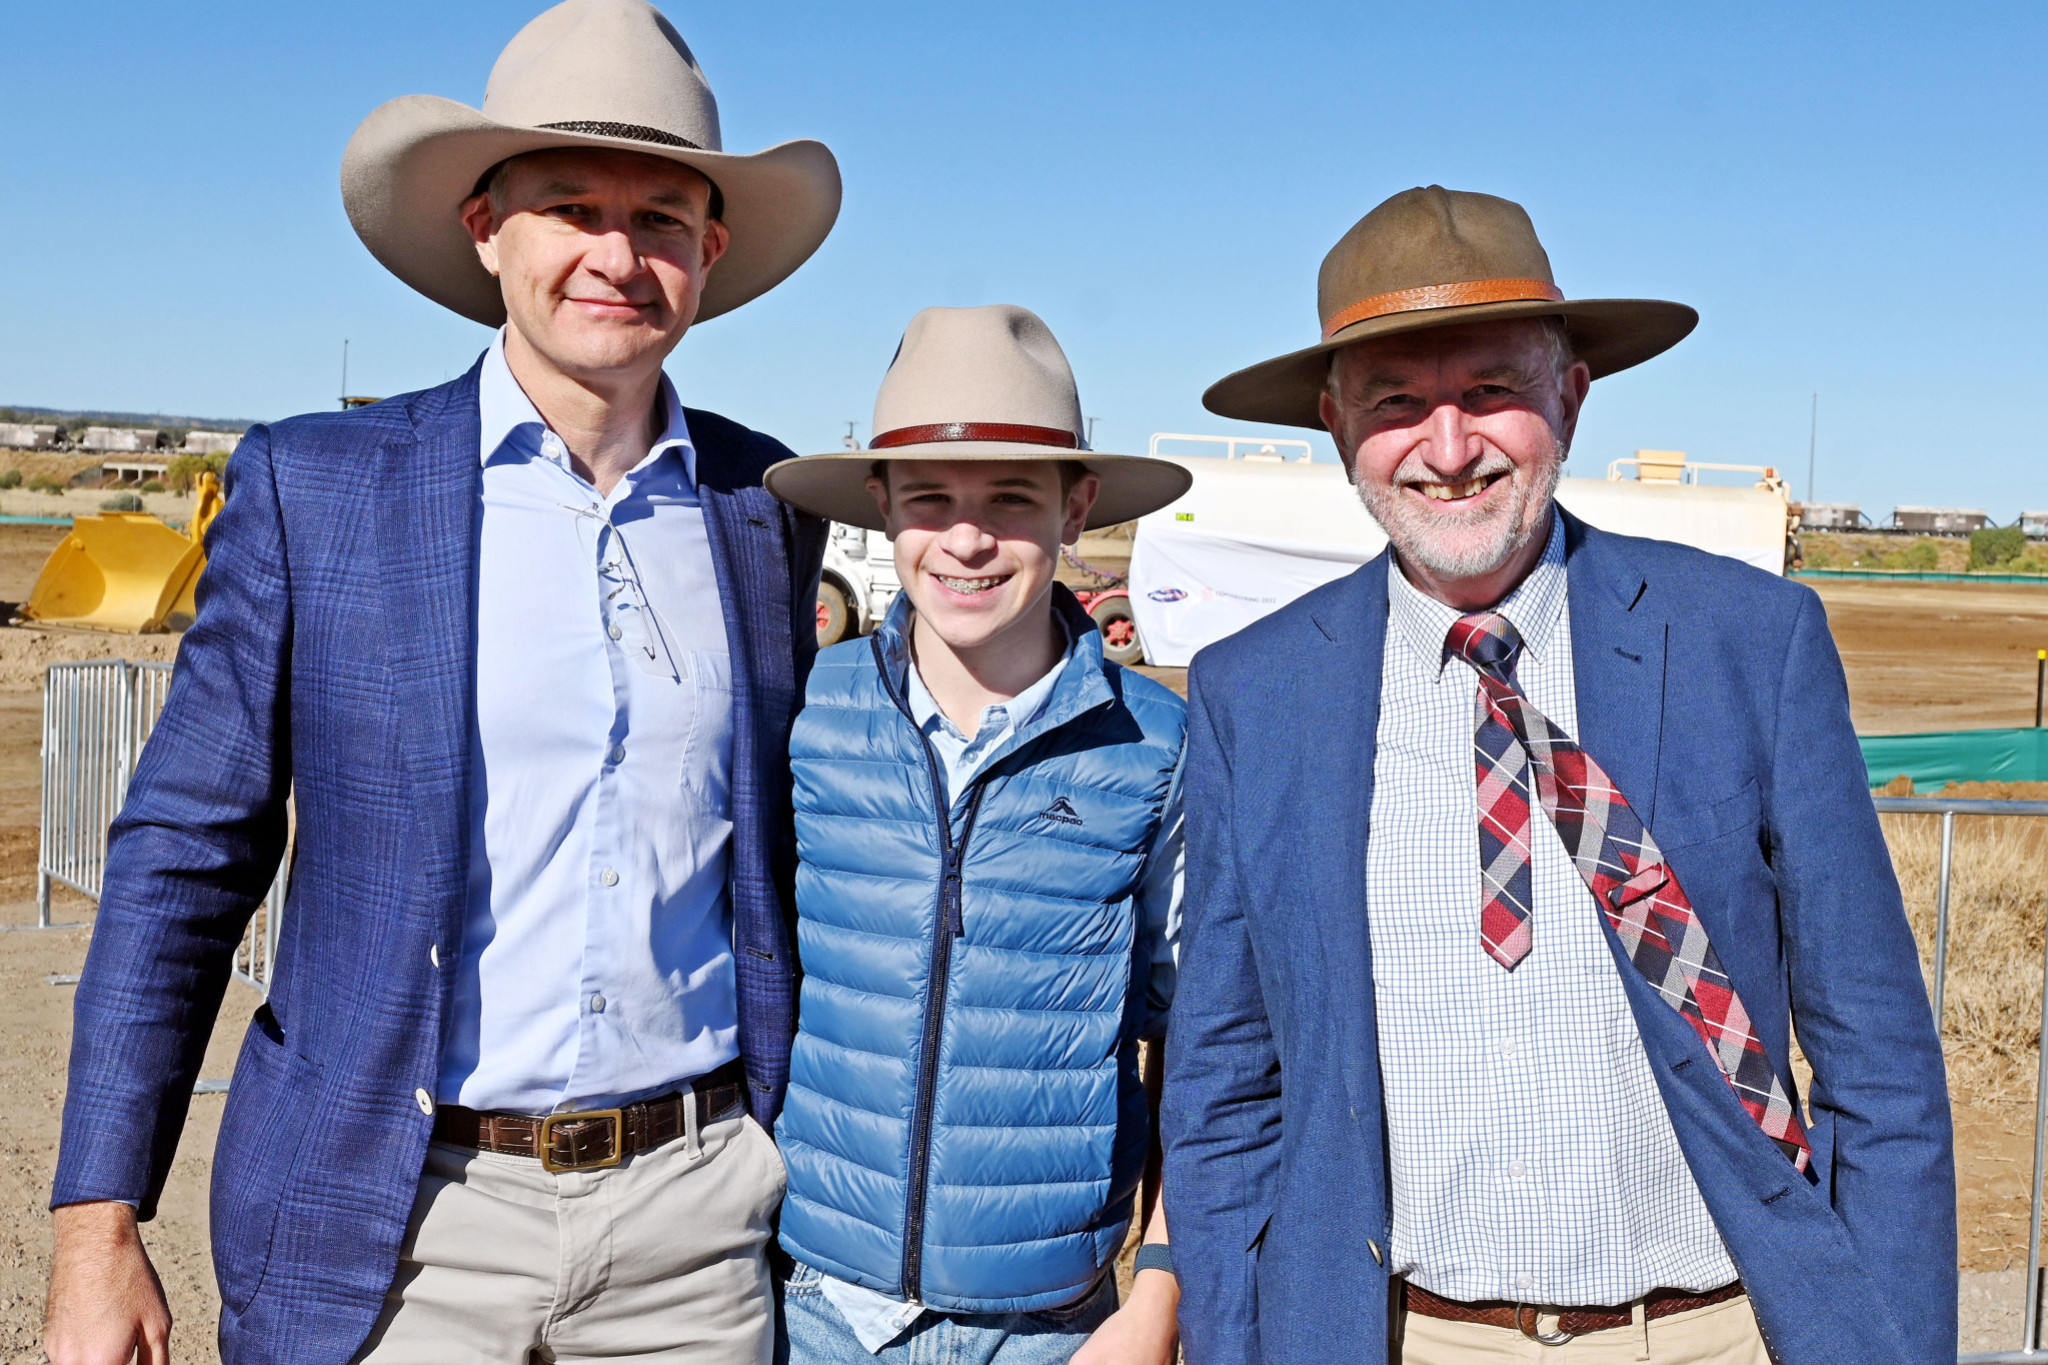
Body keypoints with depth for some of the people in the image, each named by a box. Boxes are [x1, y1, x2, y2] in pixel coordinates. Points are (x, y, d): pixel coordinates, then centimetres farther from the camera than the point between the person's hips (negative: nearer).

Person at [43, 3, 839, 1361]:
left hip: (693, 1219, 2)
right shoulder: (311, 487, -4)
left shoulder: (768, 504, 3)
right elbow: (183, 857, -3)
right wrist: (100, 1231, -4)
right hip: (397, 1238, -2)